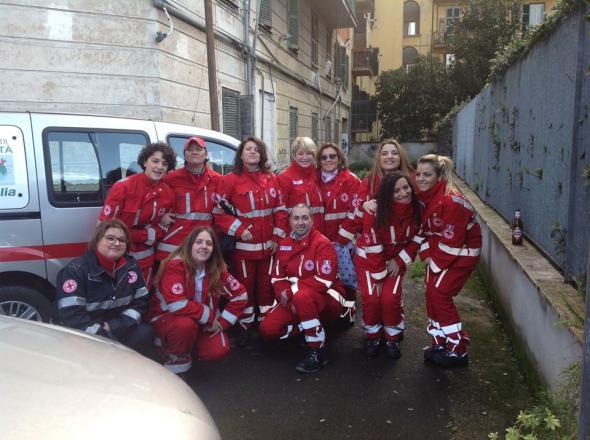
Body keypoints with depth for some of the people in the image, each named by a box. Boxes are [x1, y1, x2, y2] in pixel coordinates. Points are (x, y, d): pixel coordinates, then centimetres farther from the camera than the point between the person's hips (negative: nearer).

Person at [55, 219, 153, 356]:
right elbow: (70, 314, -22)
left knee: (145, 333, -22)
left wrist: (115, 327, -14)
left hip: (119, 329, 5)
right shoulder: (76, 270, -13)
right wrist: (104, 338, -27)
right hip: (84, 336, -4)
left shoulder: (131, 266, 3)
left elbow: (141, 302, 1)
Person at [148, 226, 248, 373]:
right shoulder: (175, 266, -22)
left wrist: (222, 322, -8)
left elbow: (240, 294, 0)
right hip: (167, 316, -5)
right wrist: (210, 317, -23)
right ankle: (174, 355, -4)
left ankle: (191, 343, 17)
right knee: (186, 324, -37)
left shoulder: (217, 269, -6)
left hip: (202, 323, 5)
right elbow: (177, 304, -32)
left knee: (218, 351, -17)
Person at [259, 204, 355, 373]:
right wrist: (285, 295, -16)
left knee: (302, 296, -39)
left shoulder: (322, 243, -16)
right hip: (295, 300, 6)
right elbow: (278, 277, 5)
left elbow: (323, 281, -23)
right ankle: (314, 326, 8)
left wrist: (291, 291, -20)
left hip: (328, 299, -6)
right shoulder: (285, 245, 4)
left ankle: (317, 351, -23)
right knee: (268, 329, -11)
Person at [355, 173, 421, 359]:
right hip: (368, 257, -2)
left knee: (391, 297, -13)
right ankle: (373, 335, 12)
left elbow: (416, 239, -2)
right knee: (371, 296, -14)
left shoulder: (417, 209, -16)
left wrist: (399, 261, -9)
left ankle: (392, 338, 11)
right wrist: (379, 277, -17)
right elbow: (373, 247, -23)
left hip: (396, 258, 2)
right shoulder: (375, 212, -28)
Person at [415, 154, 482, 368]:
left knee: (440, 293, -13)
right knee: (431, 293, 6)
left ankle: (457, 350, 1)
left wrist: (436, 265, -16)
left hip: (462, 251, -8)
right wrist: (427, 256, -8)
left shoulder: (452, 201, -28)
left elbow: (451, 240, -25)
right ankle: (440, 344, 21)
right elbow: (425, 229, 3)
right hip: (439, 250, 8)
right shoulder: (422, 196, -3)